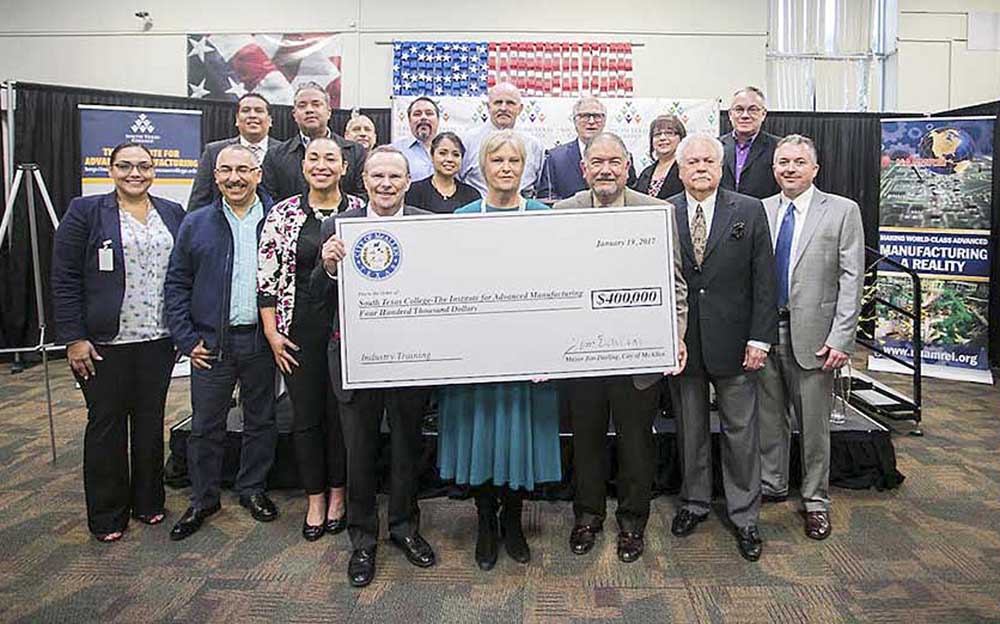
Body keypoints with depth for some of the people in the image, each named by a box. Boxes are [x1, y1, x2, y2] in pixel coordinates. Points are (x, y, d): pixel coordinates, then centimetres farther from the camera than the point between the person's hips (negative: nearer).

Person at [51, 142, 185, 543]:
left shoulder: (173, 214, 10)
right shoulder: (85, 212, -2)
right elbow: (64, 280, -5)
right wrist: (74, 338, -10)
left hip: (158, 340, 4)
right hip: (104, 342, -3)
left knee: (151, 420, 12)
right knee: (106, 423, 6)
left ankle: (148, 501, 27)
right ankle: (106, 515, 19)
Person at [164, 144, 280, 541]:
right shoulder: (196, 224, 5)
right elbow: (176, 284, 5)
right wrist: (186, 340, -2)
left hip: (262, 342, 0)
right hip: (211, 343, 1)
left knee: (261, 420, 12)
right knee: (206, 425, 8)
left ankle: (253, 489, 31)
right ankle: (203, 499, 25)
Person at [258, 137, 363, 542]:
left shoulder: (360, 212, 0)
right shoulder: (282, 214, 2)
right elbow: (267, 276, 1)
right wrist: (272, 332, -3)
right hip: (300, 330, 1)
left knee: (341, 413, 8)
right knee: (305, 415, 8)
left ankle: (337, 494, 27)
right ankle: (315, 499, 24)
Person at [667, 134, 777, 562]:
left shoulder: (750, 211, 0)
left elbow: (764, 280, -1)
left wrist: (760, 338, -7)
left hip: (732, 341, -1)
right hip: (679, 342, 1)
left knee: (741, 430, 8)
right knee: (689, 427, 15)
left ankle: (744, 515, 24)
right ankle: (694, 502, 33)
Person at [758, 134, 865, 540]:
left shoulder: (843, 211, -1)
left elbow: (851, 280, -5)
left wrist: (840, 338, -12)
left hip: (813, 335, -3)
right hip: (764, 330, 3)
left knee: (814, 424, 7)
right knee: (769, 417, 14)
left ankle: (816, 500, 23)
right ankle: (771, 486, 32)